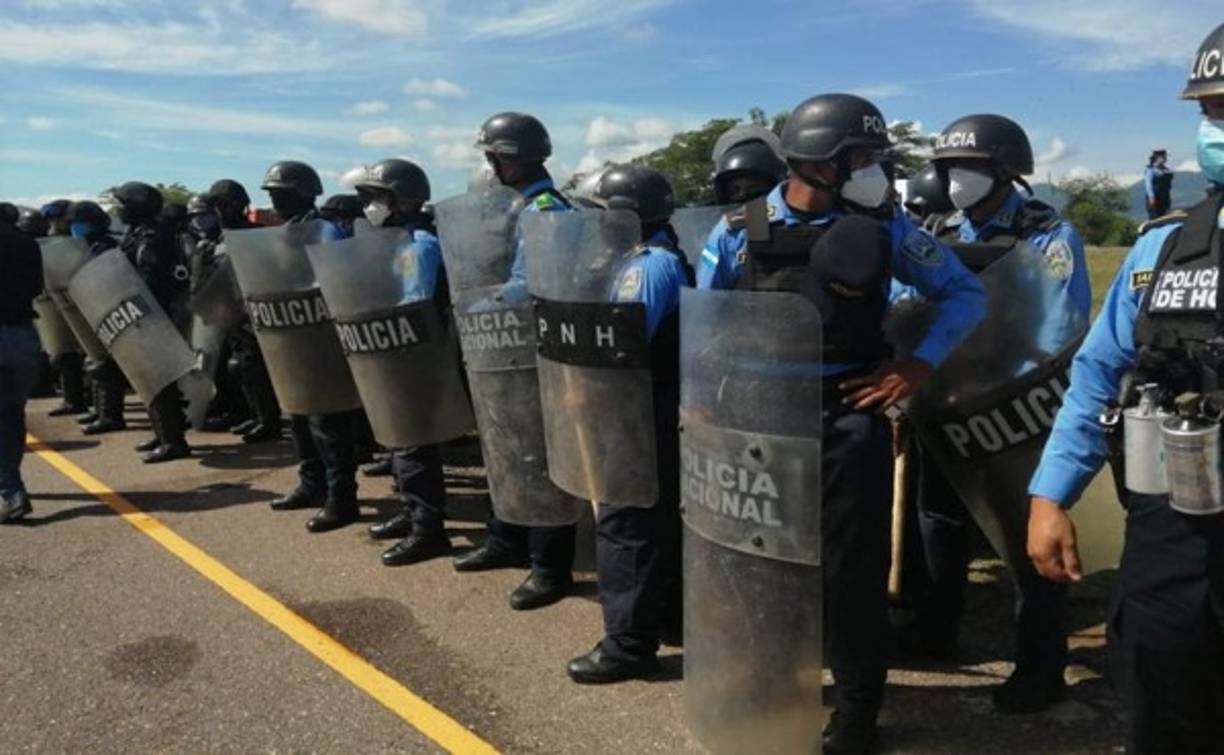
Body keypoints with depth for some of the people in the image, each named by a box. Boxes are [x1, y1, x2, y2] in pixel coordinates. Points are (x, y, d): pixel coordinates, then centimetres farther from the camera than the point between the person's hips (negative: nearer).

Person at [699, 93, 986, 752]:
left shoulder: (882, 228, 0)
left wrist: (921, 363, -5)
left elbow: (963, 291, 6)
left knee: (852, 565, 5)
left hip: (851, 414, -1)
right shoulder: (740, 230, 0)